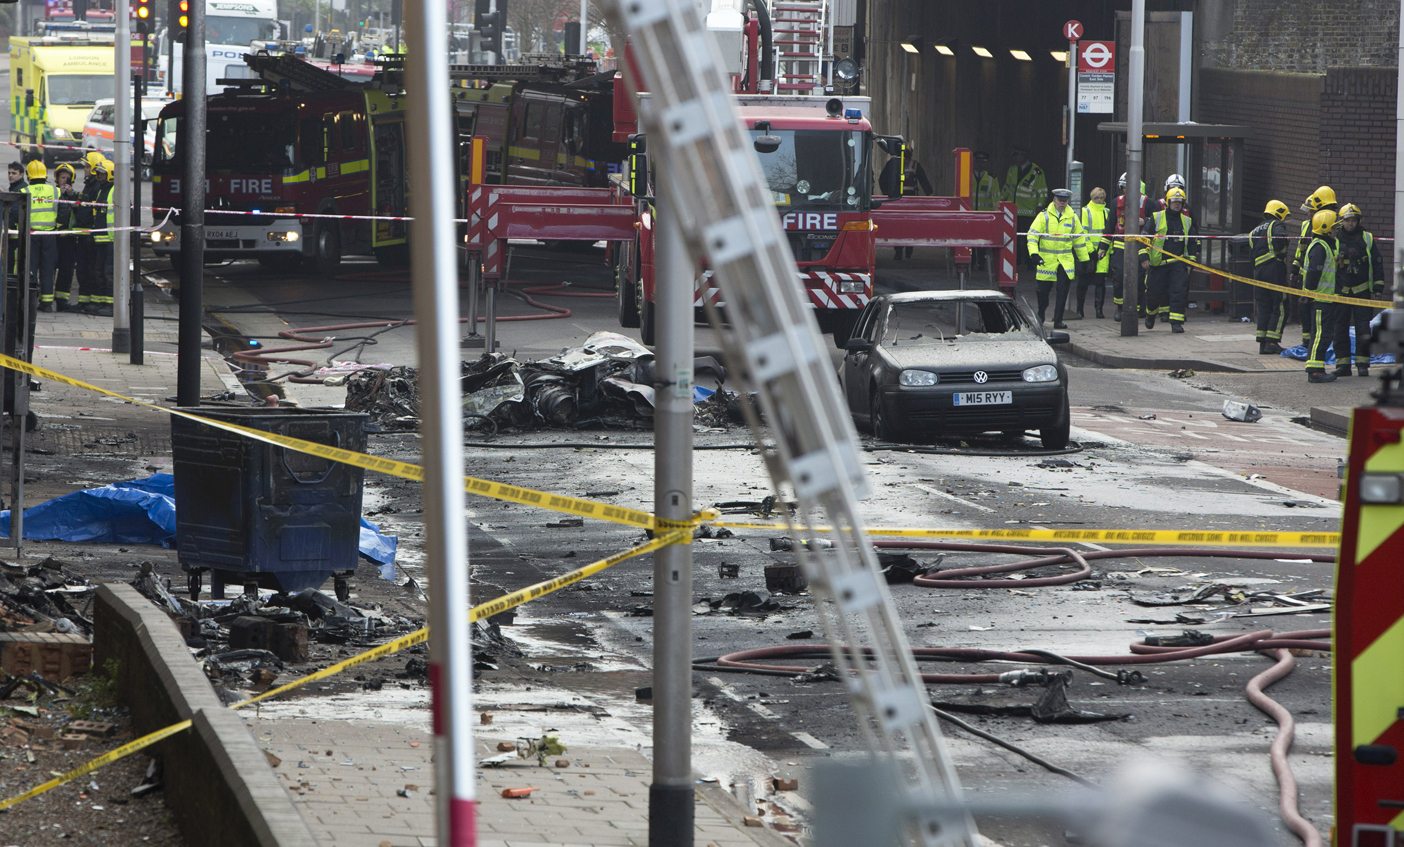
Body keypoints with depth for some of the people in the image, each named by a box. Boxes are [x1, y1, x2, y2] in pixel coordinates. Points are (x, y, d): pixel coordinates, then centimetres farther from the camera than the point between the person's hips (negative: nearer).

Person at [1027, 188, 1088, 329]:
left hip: (1066, 261, 2)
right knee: (1044, 290, 5)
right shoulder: (1044, 216, -1)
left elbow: (1079, 239, 15)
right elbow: (1032, 234, -6)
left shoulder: (1072, 218, 8)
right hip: (1047, 260, -2)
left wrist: (1084, 259, 16)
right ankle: (1041, 314, 30)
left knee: (1062, 292, -4)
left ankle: (1058, 320, 2)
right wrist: (1034, 253, -19)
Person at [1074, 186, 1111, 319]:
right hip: (1088, 252, -3)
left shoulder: (1107, 212, 15)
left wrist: (1109, 249, 8)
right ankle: (1079, 311, 8)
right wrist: (1090, 250, -12)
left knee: (1100, 282, -1)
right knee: (1083, 283, 1)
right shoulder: (1085, 211, 2)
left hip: (1103, 253, 3)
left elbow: (1110, 232, 18)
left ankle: (1099, 309, 2)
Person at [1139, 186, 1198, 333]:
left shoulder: (1187, 221, 11)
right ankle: (1151, 313, 35)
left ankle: (1176, 322, -11)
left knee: (1179, 292, -12)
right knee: (1155, 292, 5)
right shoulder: (1156, 218, 1)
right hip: (1158, 263, -2)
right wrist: (1144, 256, -7)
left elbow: (1193, 243, 19)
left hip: (1178, 263, 2)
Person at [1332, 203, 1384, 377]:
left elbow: (1377, 264, 8)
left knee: (1363, 330, -4)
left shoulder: (1368, 239, 5)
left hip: (1362, 291, -1)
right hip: (1340, 292, 1)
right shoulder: (1334, 241, 4)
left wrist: (1378, 286, 3)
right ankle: (1343, 364, 8)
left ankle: (1362, 364, 1)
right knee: (1340, 330, 2)